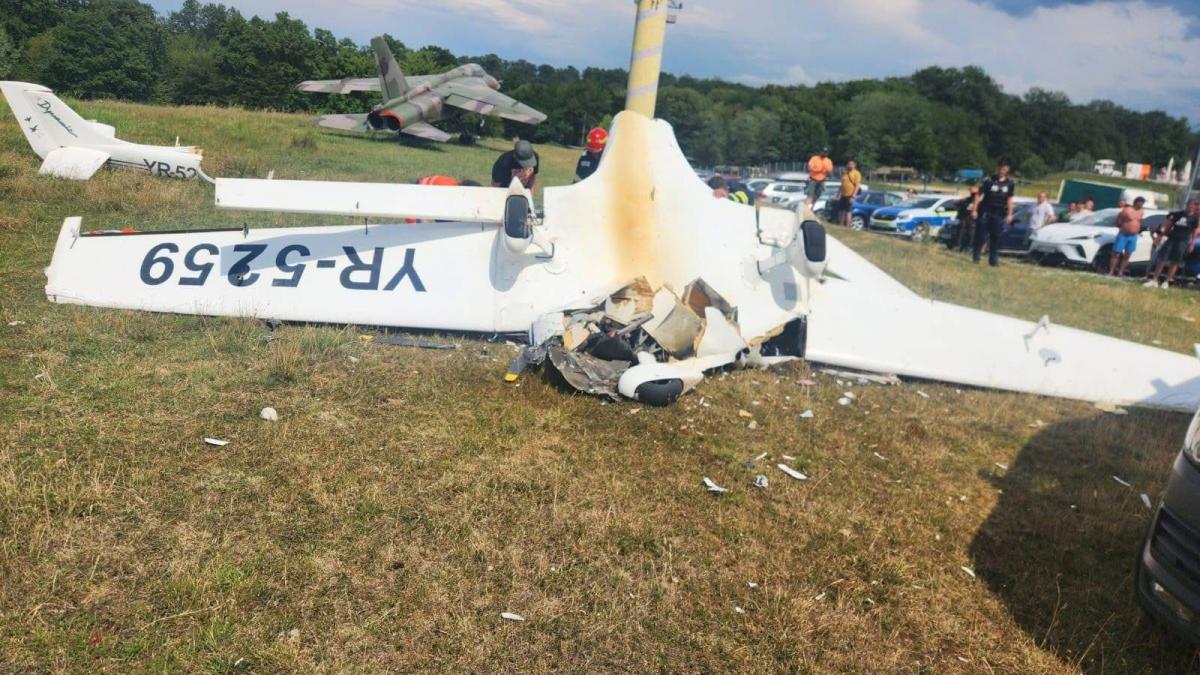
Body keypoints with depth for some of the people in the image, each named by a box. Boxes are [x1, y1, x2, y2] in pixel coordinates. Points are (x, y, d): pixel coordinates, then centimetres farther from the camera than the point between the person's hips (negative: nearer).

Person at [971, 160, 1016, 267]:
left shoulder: (1010, 183, 6)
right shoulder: (988, 180, -5)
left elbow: (1009, 199, 12)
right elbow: (979, 195, -4)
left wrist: (1009, 214, 8)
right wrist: (974, 209, -9)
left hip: (999, 214, 3)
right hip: (985, 212, -3)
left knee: (996, 237, 2)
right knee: (981, 235, -3)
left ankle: (993, 260, 8)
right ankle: (975, 257, 9)